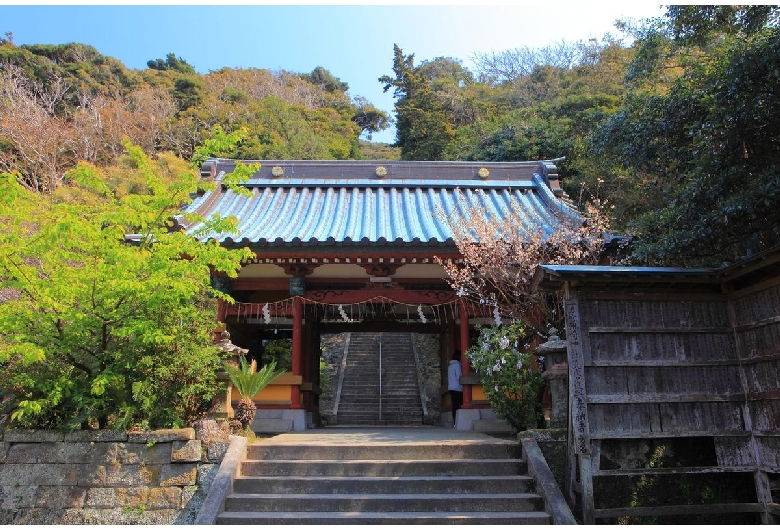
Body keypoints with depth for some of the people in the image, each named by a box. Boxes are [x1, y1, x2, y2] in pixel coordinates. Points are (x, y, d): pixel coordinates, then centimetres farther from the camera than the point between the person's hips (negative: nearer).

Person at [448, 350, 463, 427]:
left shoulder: (450, 366, 16)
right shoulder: (457, 365, -7)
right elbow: (459, 377, -12)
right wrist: (462, 386, -6)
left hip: (451, 388, 7)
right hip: (457, 388, -7)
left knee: (454, 405, 6)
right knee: (458, 405, -7)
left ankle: (454, 422, 3)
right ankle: (457, 421, -13)